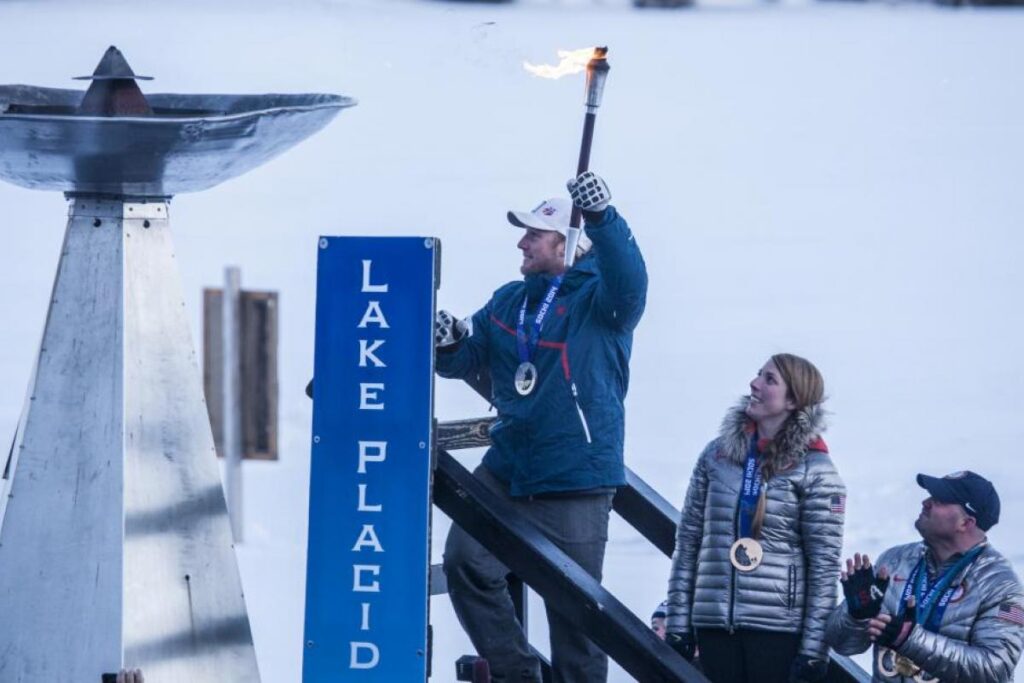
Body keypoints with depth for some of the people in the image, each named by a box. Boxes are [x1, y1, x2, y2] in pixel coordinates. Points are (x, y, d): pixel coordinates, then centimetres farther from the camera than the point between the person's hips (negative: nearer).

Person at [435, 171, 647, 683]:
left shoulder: (599, 299, -7)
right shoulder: (508, 302, 12)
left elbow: (629, 280, -29)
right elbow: (468, 361, 15)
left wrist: (602, 218, -45)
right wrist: (448, 343, -9)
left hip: (576, 482, -6)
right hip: (507, 468, 6)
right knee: (465, 562, -5)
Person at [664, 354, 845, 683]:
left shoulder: (814, 471, -3)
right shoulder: (717, 455, 9)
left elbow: (824, 565, -6)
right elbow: (688, 541, 11)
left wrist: (814, 647, -11)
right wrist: (677, 623, 6)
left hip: (778, 629, -4)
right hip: (715, 627, 4)